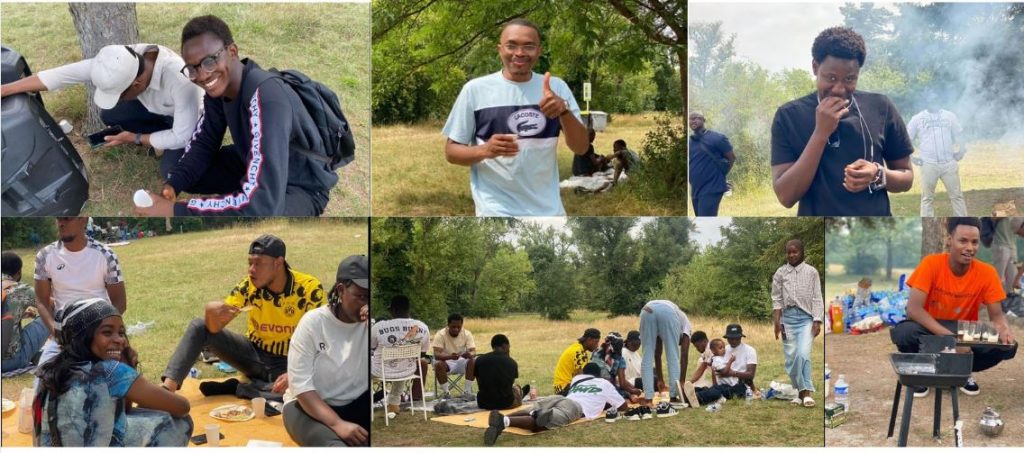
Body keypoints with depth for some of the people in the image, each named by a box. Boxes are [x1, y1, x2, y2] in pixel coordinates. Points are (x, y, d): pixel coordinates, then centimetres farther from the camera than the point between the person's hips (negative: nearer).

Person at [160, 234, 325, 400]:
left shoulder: (309, 288, -20)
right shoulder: (248, 285, -10)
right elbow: (215, 329, -11)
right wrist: (211, 311, -35)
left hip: (289, 361, -3)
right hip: (255, 354, 4)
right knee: (199, 327, -10)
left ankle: (234, 387, -20)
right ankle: (167, 389, -22)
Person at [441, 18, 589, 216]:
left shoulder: (556, 87, 4)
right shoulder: (476, 89, -4)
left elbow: (581, 147, -3)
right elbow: (451, 151, 0)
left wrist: (564, 110, -21)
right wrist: (484, 150, -21)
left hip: (547, 213, 4)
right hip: (497, 213, -4)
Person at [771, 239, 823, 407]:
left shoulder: (811, 272, 1)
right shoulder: (780, 273, 6)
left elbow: (817, 298, 0)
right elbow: (777, 299, 7)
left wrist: (817, 321, -7)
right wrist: (776, 321, -1)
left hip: (806, 317, -3)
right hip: (788, 317, 3)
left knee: (803, 354, -17)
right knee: (791, 357, 2)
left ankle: (807, 392, -13)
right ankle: (800, 391, 14)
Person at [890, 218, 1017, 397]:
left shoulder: (986, 272, -12)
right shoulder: (931, 263, -20)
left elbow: (997, 315, -8)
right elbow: (913, 309, -26)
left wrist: (1004, 329, -34)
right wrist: (950, 338, -37)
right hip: (930, 330, -3)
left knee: (1007, 346, -24)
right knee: (904, 332, -36)